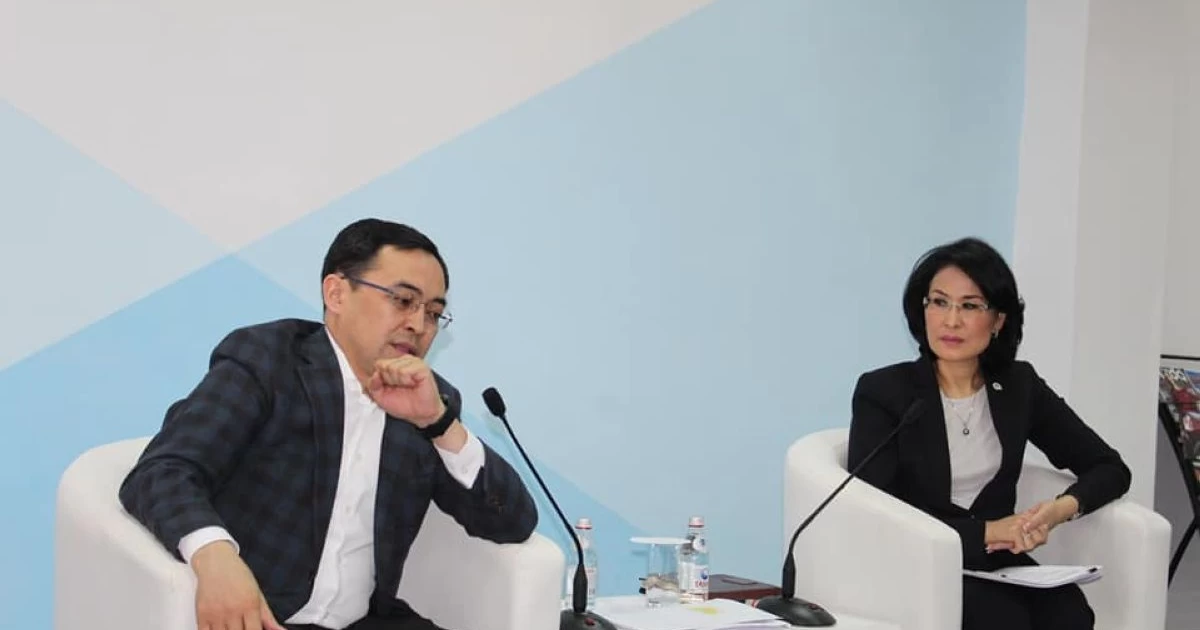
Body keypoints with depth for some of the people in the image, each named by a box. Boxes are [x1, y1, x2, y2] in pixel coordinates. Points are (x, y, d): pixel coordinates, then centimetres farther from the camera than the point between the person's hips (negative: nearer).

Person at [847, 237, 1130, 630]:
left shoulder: (1020, 387, 7)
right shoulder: (883, 391, -7)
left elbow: (1110, 469, 9)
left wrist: (1062, 508, -14)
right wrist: (986, 531, -19)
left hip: (998, 565, 4)